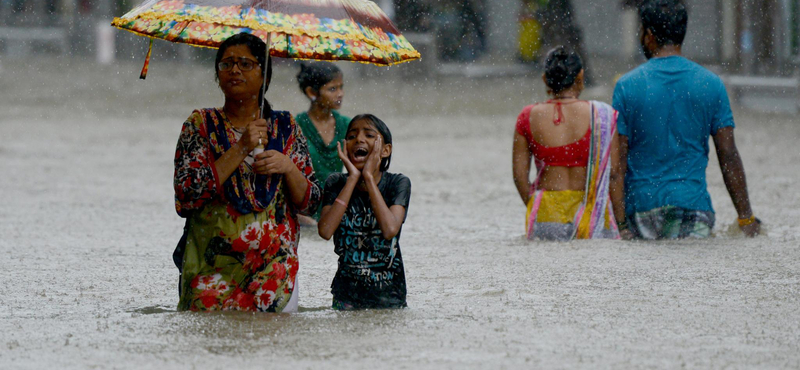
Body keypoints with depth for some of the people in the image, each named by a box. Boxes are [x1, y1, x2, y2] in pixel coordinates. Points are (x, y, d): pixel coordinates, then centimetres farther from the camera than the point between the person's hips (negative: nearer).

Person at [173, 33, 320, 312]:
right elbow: (186, 197, -9)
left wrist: (288, 168, -8)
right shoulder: (201, 124, 6)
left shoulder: (285, 127, 10)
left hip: (274, 262, 1)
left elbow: (310, 203, 11)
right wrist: (240, 149, -12)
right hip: (213, 263, -1)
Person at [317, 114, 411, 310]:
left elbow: (390, 229, -24)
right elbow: (325, 230, -19)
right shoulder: (336, 183, -2)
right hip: (346, 292, 1)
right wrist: (353, 178, -16)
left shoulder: (398, 183, -6)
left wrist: (369, 177, -20)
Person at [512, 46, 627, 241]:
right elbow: (614, 173, 1)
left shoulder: (528, 117, 5)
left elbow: (519, 175, 8)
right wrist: (620, 221, 9)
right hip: (591, 215, -2)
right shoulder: (602, 115, 1)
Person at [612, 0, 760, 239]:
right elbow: (728, 155, 4)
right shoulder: (711, 84, 4)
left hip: (641, 203, -1)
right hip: (692, 202, 1)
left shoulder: (627, 86, 0)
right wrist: (746, 219, 9)